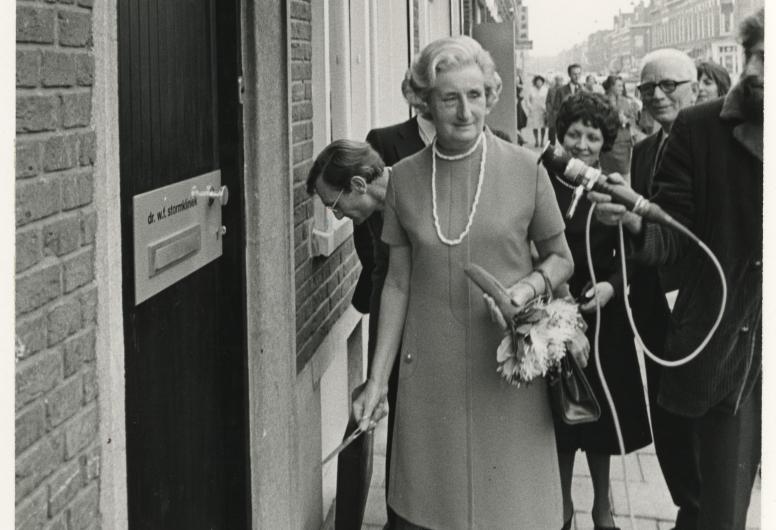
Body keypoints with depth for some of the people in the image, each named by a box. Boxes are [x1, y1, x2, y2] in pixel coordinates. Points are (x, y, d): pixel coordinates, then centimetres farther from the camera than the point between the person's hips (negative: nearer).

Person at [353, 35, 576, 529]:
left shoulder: (525, 168, -5)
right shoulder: (405, 178, 1)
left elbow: (561, 259, 7)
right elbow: (398, 283, 6)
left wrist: (526, 288, -15)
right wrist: (378, 378, 4)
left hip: (506, 367, -1)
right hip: (430, 374, 1)